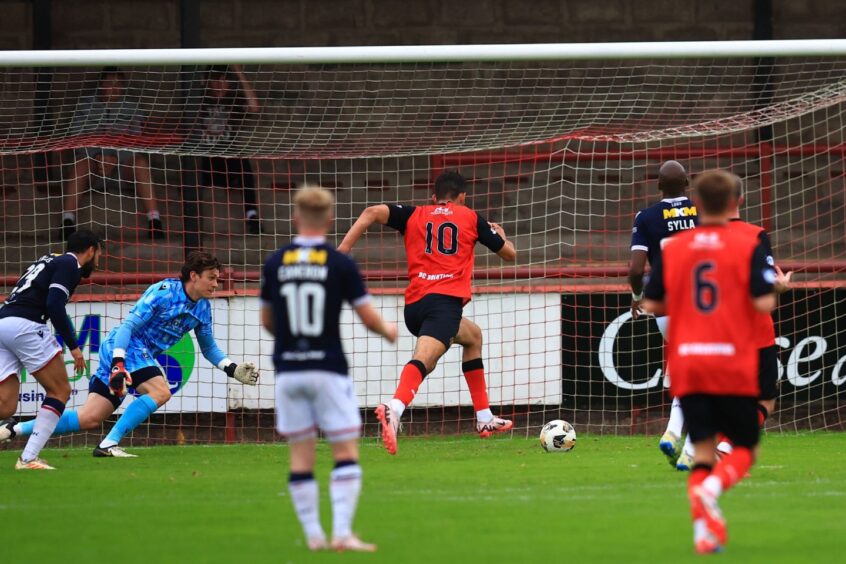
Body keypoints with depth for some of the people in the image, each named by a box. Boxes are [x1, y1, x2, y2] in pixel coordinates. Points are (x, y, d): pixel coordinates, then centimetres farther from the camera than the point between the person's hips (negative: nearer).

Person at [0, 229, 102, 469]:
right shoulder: (70, 265, 1)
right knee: (60, 391, 2)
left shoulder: (49, 261, 29)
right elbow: (54, 304, -13)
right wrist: (73, 346, -9)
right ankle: (28, 458, -7)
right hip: (24, 325, -8)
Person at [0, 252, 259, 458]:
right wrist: (118, 364, -30)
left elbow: (208, 347, 23)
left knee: (89, 419, 1)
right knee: (160, 391, -27)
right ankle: (109, 443, -27)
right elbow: (128, 325, -20)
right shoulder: (164, 292, -17)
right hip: (123, 349, -8)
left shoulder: (203, 307, 8)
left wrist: (233, 370, 10)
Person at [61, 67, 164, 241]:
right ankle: (67, 220, -45)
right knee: (80, 162, -35)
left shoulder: (131, 108, 9)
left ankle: (154, 220, -40)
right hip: (92, 158, 0)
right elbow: (76, 136, -2)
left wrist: (113, 158, -21)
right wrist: (98, 157, -18)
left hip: (122, 163, 0)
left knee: (140, 161, -32)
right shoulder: (85, 105, 9)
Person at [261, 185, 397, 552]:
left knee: (301, 457, 9)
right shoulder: (341, 264, -6)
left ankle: (313, 535, 9)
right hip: (328, 369, -3)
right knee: (346, 453, 1)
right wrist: (388, 330, 19)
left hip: (287, 370, 3)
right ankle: (342, 532, -10)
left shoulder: (274, 264, 3)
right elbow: (369, 317, -3)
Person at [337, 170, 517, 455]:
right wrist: (499, 233, 49)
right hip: (445, 300, -5)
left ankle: (484, 419, 31)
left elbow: (373, 212, 3)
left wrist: (343, 250, -1)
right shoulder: (471, 218, 17)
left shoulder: (414, 215, 20)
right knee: (423, 357, -24)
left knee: (473, 336, 30)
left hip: (413, 305, 5)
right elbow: (509, 253, 27)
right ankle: (395, 408, -56)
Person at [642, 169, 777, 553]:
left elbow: (651, 306, 5)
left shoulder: (672, 248, 4)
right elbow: (763, 303, -13)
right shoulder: (748, 246, -5)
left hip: (687, 364, 3)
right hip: (736, 366, -3)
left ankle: (703, 529, -8)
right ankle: (712, 488, -22)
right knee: (744, 448, 9)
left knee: (702, 451, 8)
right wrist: (771, 292, 10)